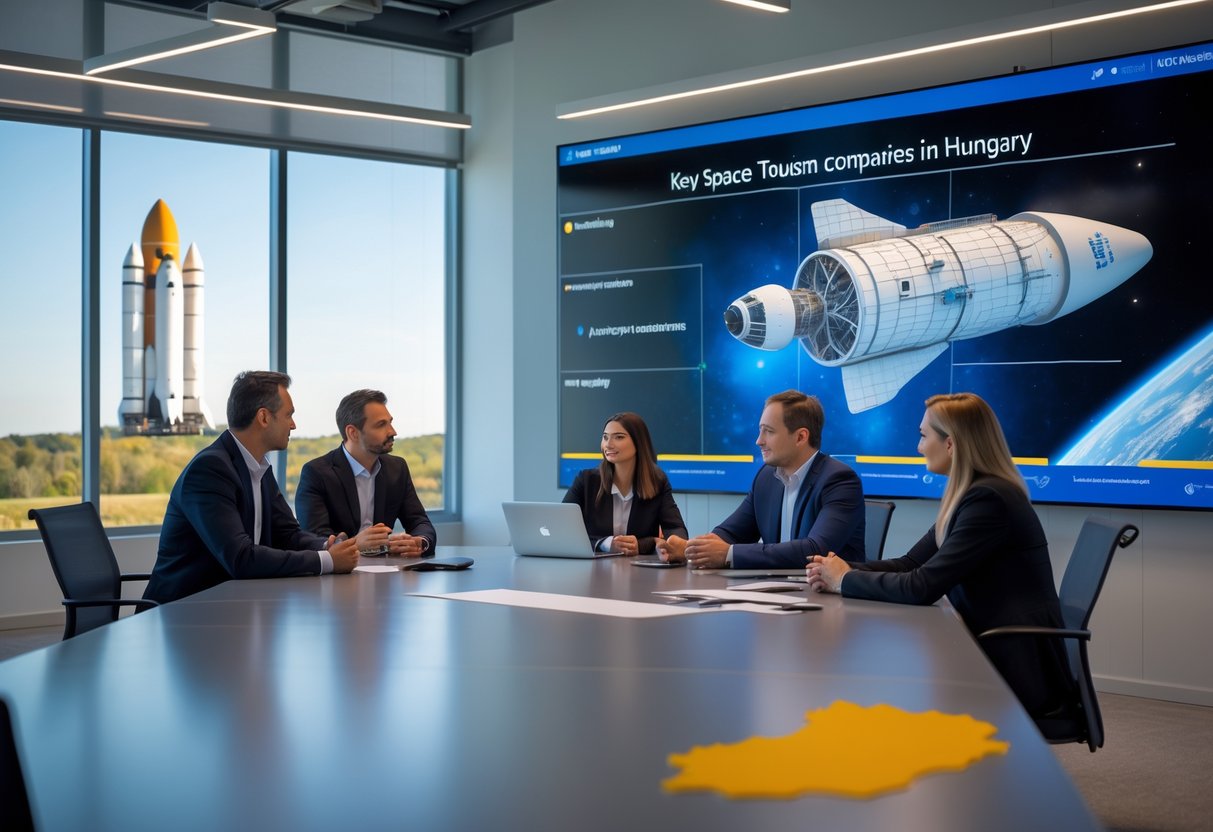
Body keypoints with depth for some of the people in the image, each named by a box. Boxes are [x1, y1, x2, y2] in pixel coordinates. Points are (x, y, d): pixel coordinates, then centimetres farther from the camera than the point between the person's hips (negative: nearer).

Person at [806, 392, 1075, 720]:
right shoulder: (971, 494, 9)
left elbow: (923, 586, -23)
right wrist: (844, 570, -6)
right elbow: (911, 563, 9)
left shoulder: (988, 499, -21)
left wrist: (846, 580, -11)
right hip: (998, 653, 8)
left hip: (1021, 670, -8)